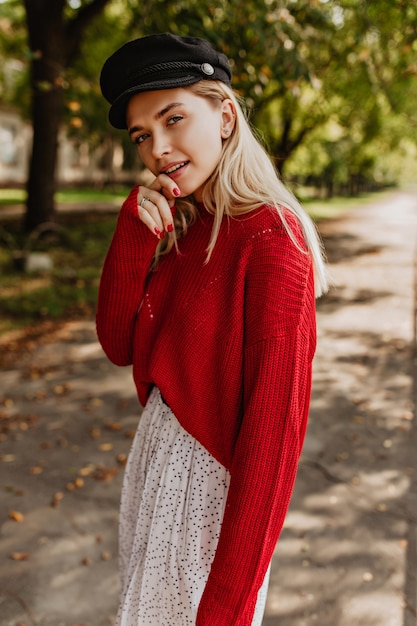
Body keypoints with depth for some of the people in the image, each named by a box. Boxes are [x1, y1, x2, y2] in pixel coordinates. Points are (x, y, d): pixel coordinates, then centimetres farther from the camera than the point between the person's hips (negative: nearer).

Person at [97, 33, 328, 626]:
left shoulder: (271, 237, -22)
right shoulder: (180, 227, 2)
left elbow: (276, 422, -24)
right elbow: (120, 346, 0)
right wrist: (133, 236, -14)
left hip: (215, 483, -7)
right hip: (153, 460, 8)